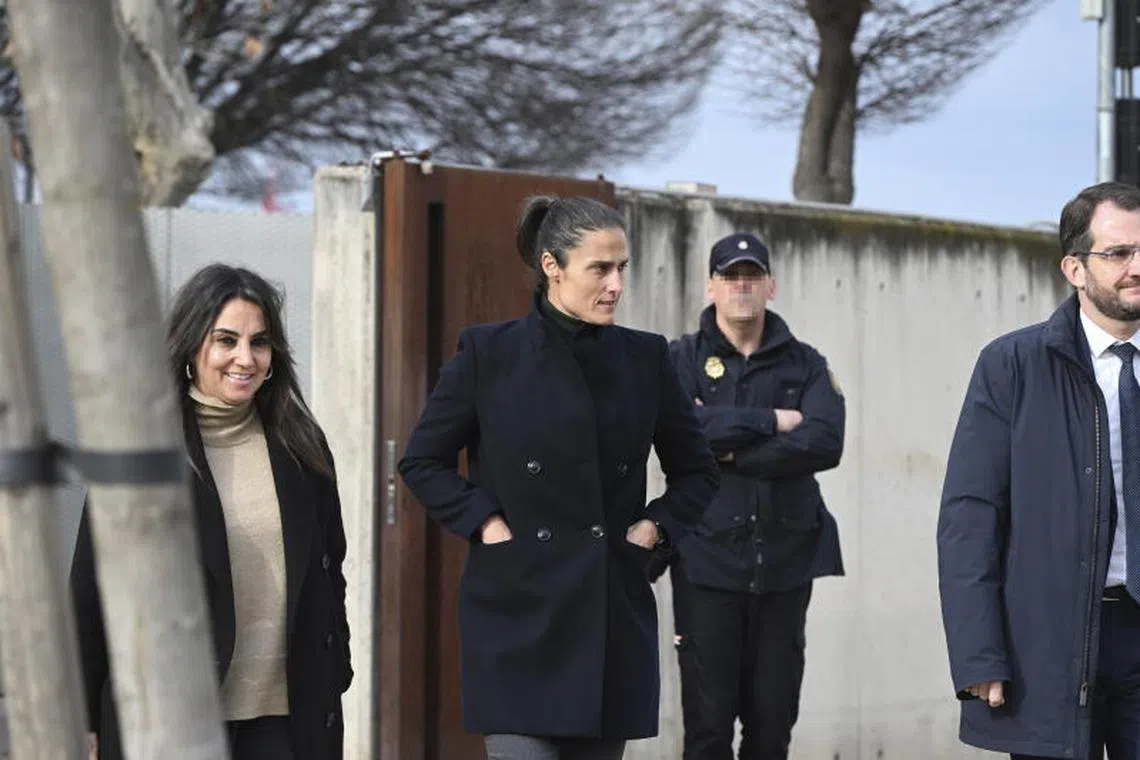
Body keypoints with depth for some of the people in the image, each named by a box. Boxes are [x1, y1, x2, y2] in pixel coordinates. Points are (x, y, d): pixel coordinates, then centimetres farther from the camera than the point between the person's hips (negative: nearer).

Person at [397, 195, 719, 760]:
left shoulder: (645, 359, 6)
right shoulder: (489, 353, -2)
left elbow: (697, 472, 16)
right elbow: (422, 462, 5)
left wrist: (654, 526, 1)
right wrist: (486, 524, -6)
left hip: (613, 612, 3)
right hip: (519, 611, -3)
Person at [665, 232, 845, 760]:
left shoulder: (805, 364, 10)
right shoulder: (683, 360, 5)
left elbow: (824, 443, -8)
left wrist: (731, 450, -12)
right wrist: (772, 421, -13)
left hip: (786, 561, 2)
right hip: (708, 562, -2)